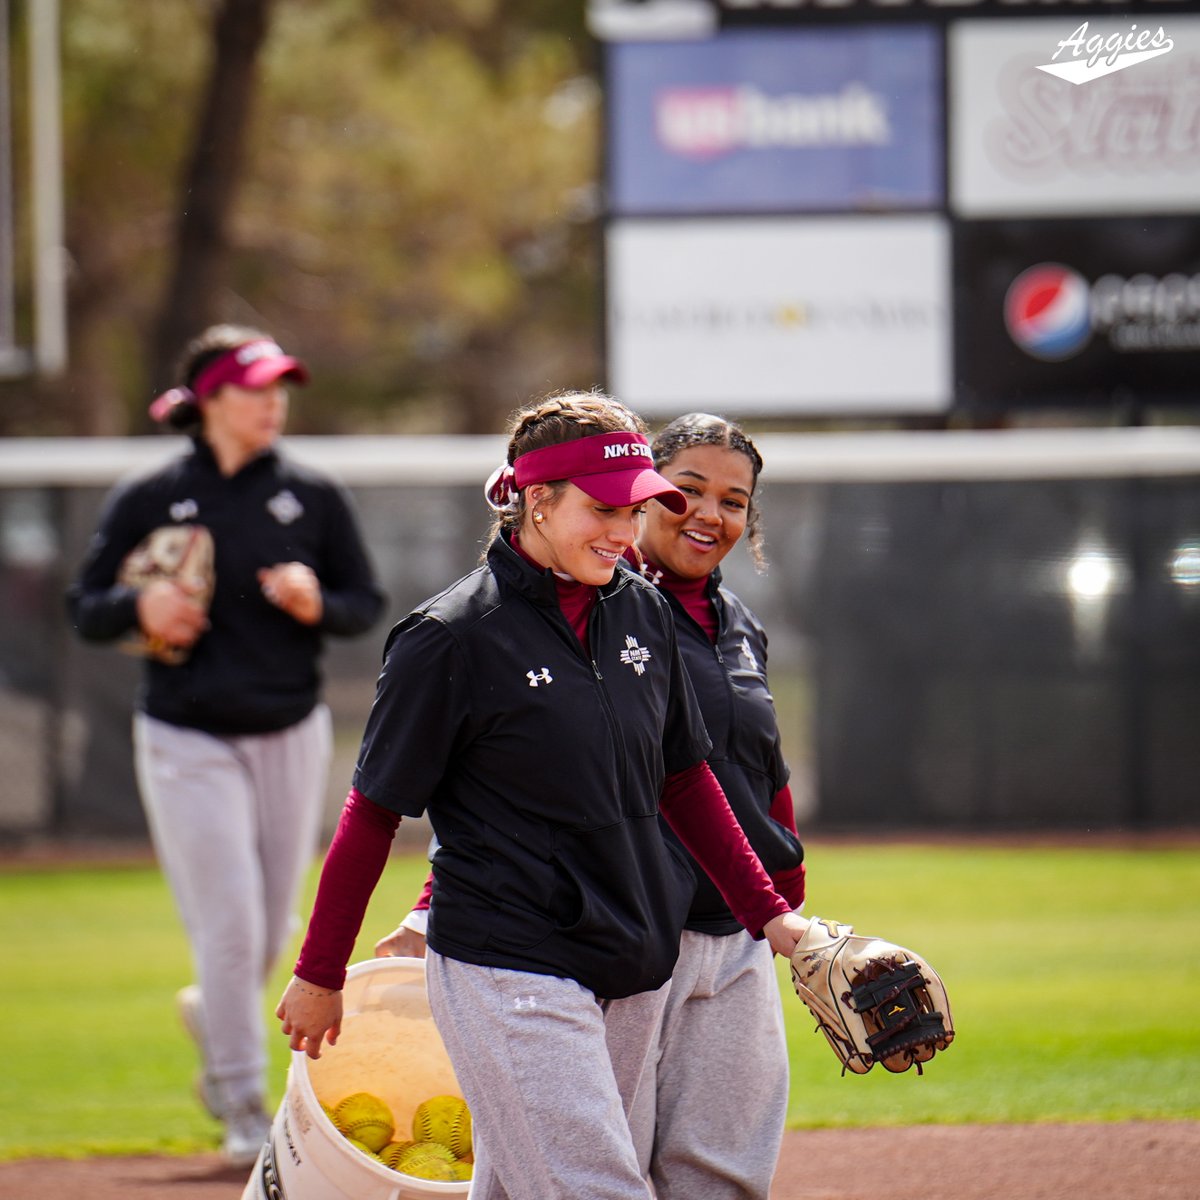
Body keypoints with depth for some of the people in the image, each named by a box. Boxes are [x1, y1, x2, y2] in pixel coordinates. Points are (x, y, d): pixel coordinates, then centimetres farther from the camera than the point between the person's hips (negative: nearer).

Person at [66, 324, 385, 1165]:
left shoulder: (314, 498, 2)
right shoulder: (148, 502, -3)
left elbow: (368, 605, 7)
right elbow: (85, 608, 3)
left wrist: (317, 605, -14)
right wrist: (138, 607, -18)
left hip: (291, 736, 3)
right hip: (189, 742, -3)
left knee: (270, 937, 9)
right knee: (229, 926, -9)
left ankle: (214, 1019, 42)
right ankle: (243, 1109, 2)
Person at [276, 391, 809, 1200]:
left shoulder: (643, 614, 8)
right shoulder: (452, 638, -10)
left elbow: (685, 778, 19)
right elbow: (373, 813, -4)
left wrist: (767, 913, 14)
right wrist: (320, 974, 1)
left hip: (634, 973, 6)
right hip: (509, 976, -6)